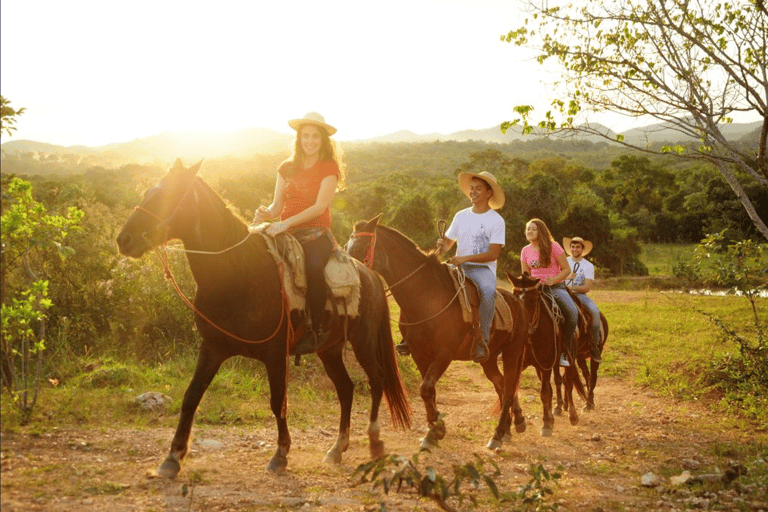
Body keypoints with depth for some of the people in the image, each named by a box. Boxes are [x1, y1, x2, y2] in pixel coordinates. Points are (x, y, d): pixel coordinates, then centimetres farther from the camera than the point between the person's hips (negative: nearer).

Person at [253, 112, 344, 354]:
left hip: (316, 234, -4)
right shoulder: (287, 168, 16)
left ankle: (316, 330, -23)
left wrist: (286, 223, -20)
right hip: (287, 233, 4)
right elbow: (277, 205, 13)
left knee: (313, 267, -36)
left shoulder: (329, 168, 2)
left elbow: (320, 207, -10)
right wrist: (266, 213, -11)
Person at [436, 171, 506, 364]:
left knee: (488, 291, -38)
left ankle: (482, 340, -31)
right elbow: (448, 242, 20)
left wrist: (466, 258, -21)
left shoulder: (496, 221, -2)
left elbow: (493, 254, -10)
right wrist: (442, 245, -6)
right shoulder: (461, 216, 13)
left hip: (483, 269, -5)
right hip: (459, 267, 5)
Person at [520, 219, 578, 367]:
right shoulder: (526, 251, 9)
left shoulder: (553, 247, -2)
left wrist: (554, 279, -19)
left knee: (572, 312, -28)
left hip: (555, 287, -3)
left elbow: (567, 269, -1)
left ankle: (565, 352, -16)